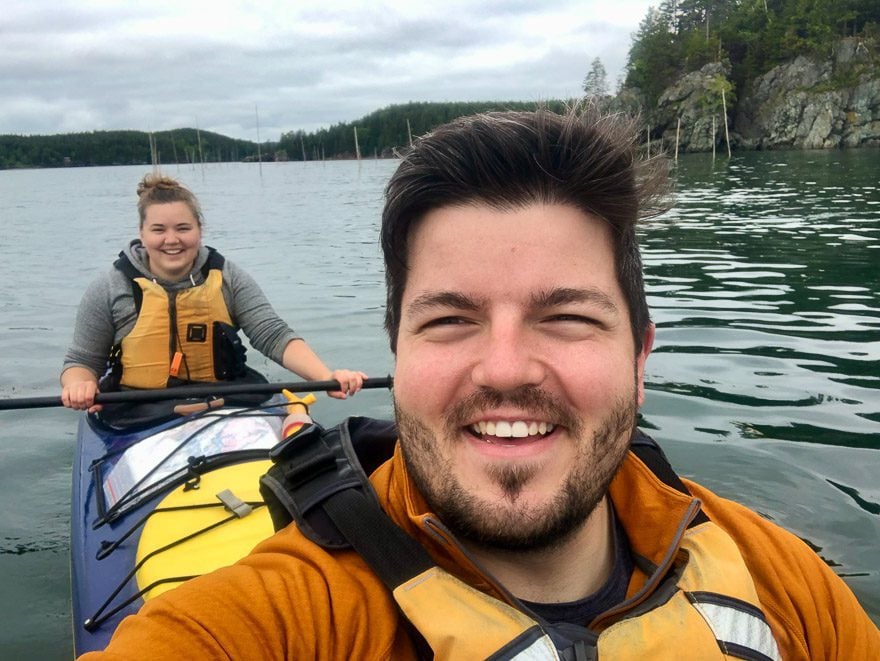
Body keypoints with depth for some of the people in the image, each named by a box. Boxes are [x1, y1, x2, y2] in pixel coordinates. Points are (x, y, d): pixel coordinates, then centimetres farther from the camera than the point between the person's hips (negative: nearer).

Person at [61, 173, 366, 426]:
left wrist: (326, 377, -21)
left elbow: (273, 335, -5)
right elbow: (82, 361, 7)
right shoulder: (110, 291, 1)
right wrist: (78, 386, -18)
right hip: (141, 415, -1)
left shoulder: (227, 279, 4)